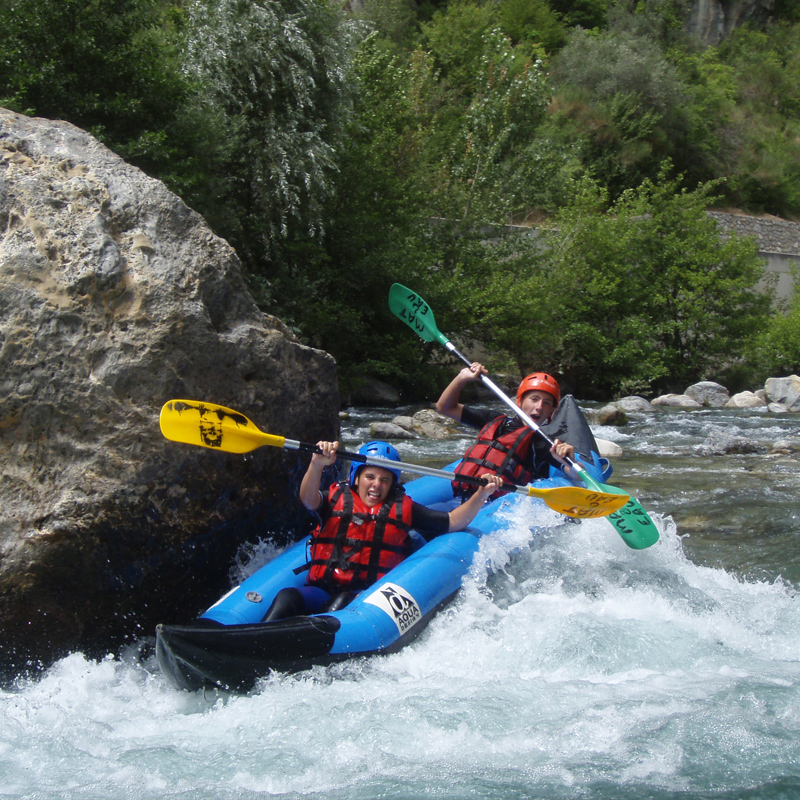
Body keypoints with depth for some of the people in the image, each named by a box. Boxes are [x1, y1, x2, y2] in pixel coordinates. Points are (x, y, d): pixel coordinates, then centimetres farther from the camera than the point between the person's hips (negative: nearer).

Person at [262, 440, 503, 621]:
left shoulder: (402, 509, 20)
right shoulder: (336, 500, 15)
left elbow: (452, 522, 17)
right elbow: (309, 499, -8)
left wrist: (480, 496, 1)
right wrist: (317, 464, -28)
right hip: (322, 590, 0)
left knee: (345, 601, -36)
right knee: (288, 597, -31)